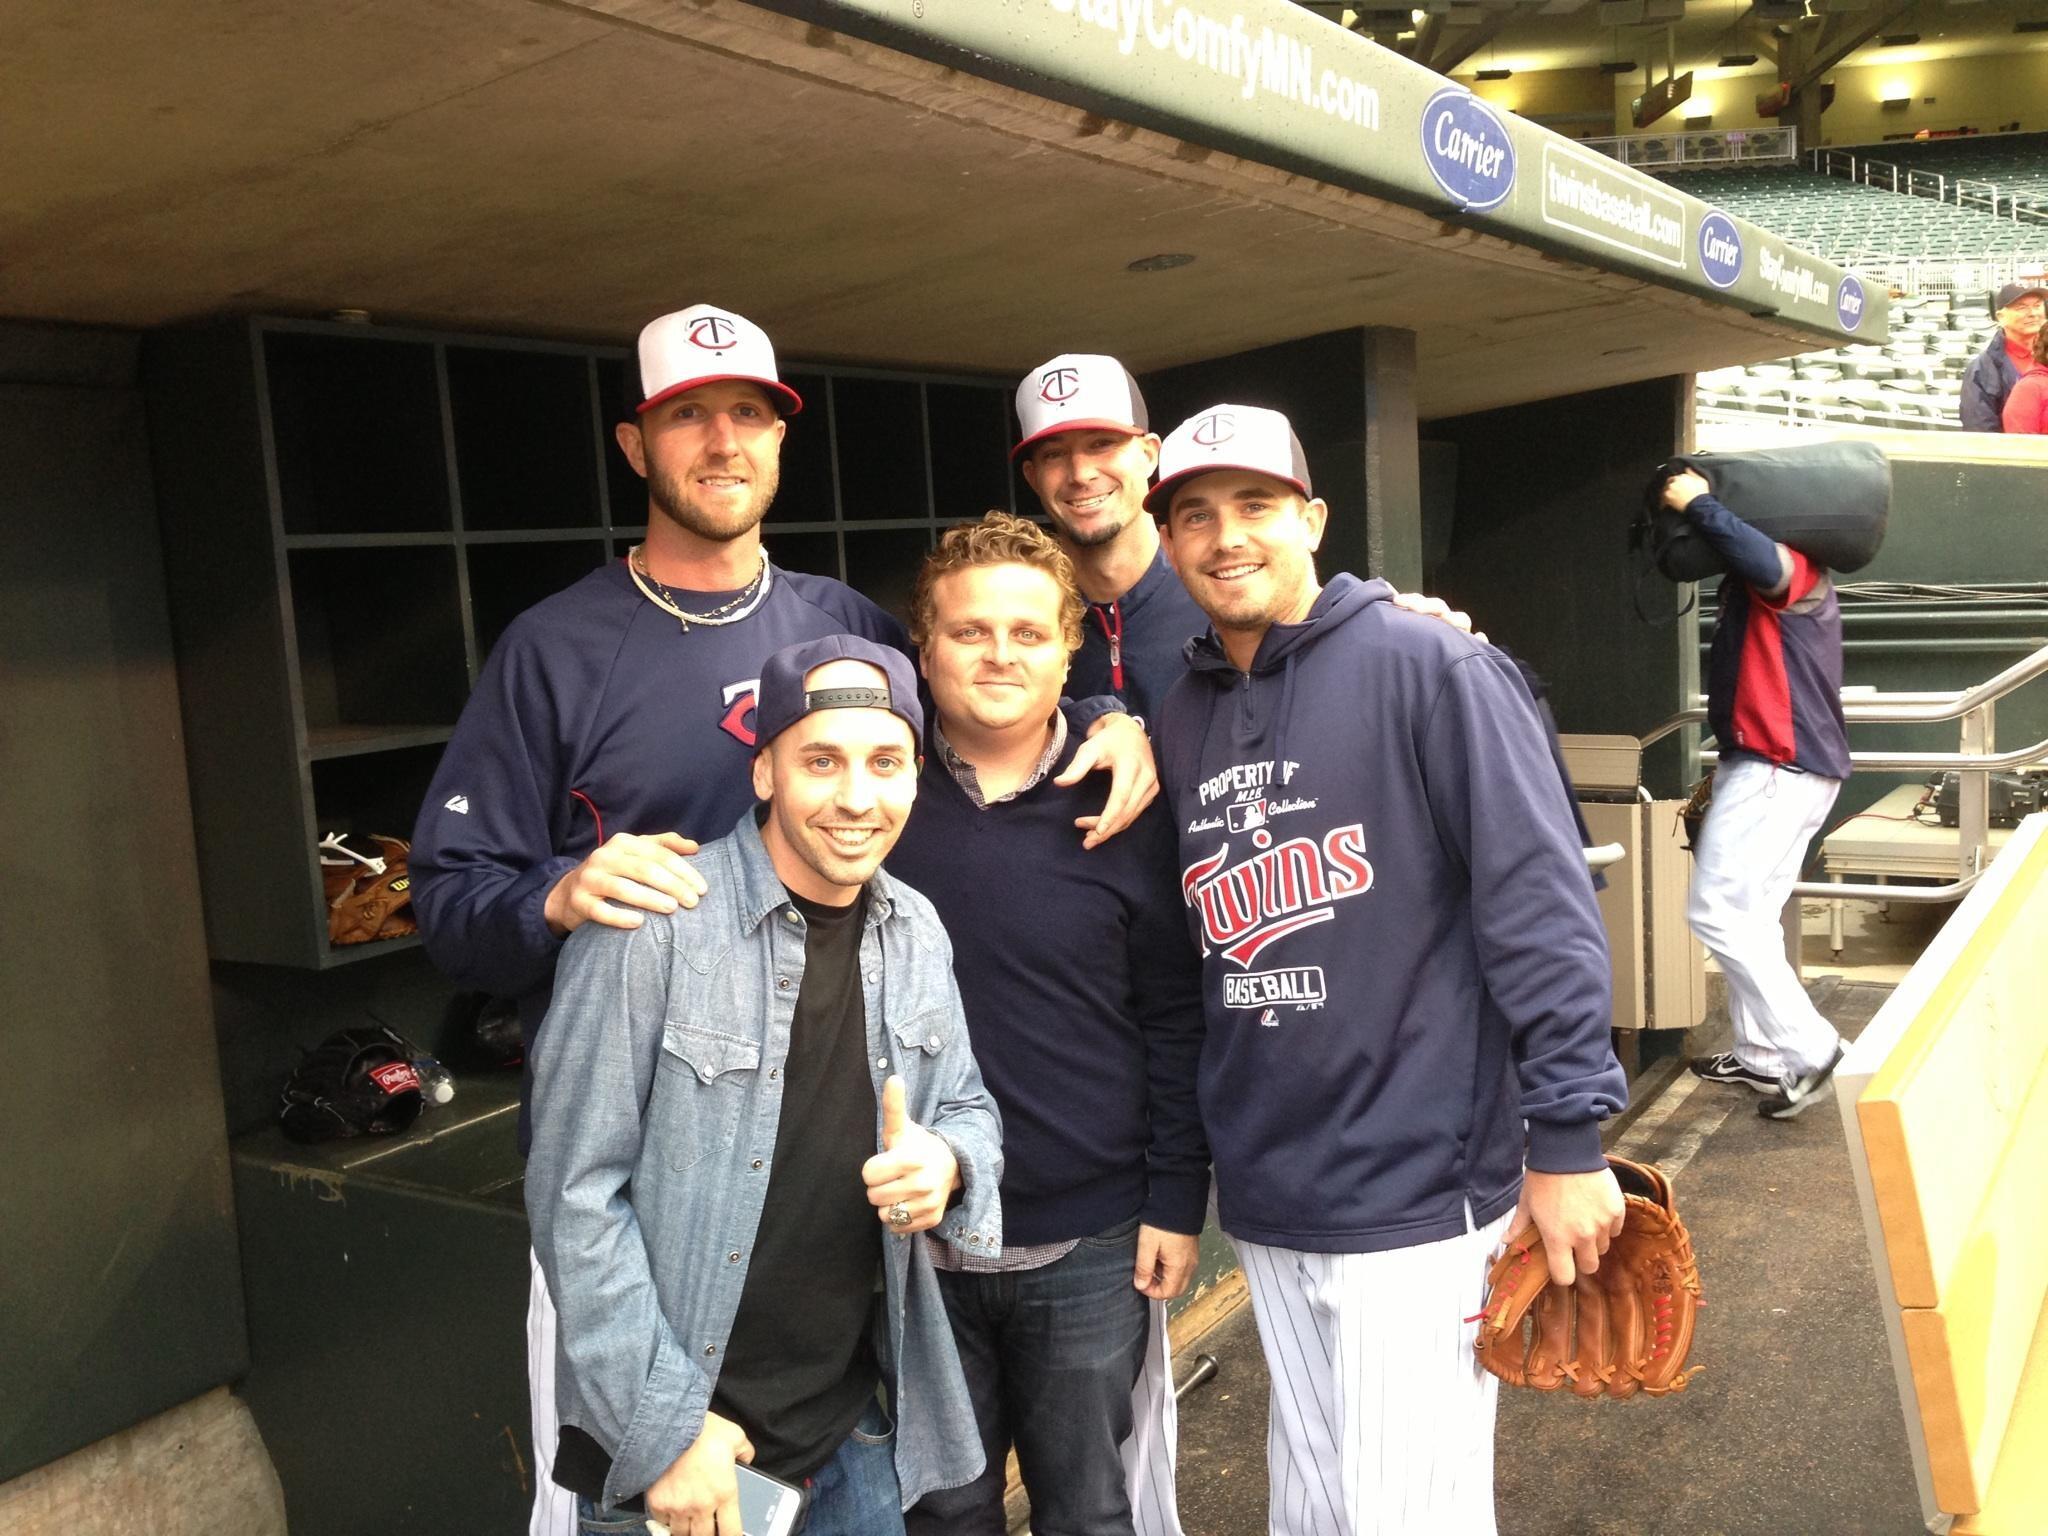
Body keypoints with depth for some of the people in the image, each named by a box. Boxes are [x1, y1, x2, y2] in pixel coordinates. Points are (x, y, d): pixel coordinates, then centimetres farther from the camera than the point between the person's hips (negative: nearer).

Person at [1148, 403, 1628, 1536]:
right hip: (1265, 1203, 6)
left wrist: (1566, 1138, -15)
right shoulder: (1179, 720, 9)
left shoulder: (1427, 668, -9)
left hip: (1418, 1193, -6)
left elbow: (1540, 907, -13)